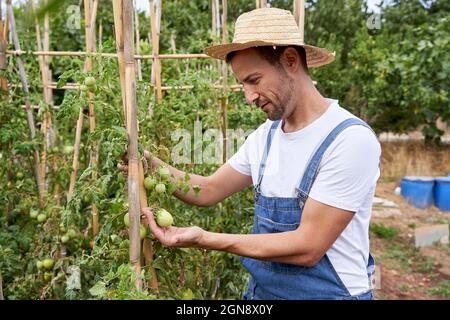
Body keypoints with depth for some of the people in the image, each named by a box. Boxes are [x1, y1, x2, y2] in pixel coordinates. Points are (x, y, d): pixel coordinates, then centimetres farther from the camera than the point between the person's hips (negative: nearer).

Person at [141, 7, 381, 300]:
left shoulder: (351, 140, -23)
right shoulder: (266, 135, 0)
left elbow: (308, 247, -25)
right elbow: (209, 191, 4)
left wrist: (204, 238, -27)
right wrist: (150, 163, -10)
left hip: (326, 291, -6)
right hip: (261, 289, 6)